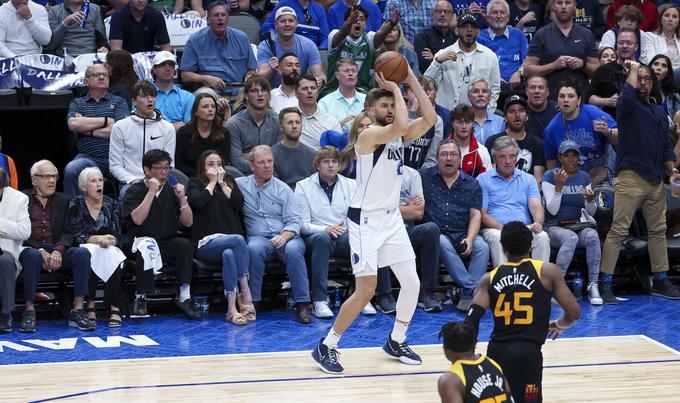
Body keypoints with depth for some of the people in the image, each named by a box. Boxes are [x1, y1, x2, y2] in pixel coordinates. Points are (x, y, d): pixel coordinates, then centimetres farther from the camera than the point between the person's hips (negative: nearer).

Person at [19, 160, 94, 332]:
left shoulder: (62, 200, 16)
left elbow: (67, 233, 8)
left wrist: (58, 251, -14)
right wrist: (40, 250, -17)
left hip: (57, 251, 4)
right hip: (30, 249, -3)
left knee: (82, 253, -25)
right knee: (33, 255, -38)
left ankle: (77, 311, -26)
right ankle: (29, 311, -30)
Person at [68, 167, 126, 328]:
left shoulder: (111, 204, 9)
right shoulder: (76, 205, 2)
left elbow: (117, 236, 4)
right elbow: (77, 236, -7)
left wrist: (109, 241, -19)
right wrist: (98, 239, -23)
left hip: (109, 250, 2)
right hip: (85, 252, -2)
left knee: (113, 260, -32)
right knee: (90, 259, -36)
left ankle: (115, 309, -32)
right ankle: (90, 307, -32)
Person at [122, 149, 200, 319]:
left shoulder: (170, 191, 11)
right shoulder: (135, 191, 0)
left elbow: (188, 222, 8)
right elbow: (137, 219, -18)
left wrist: (182, 199, -8)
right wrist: (151, 192, -17)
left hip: (166, 245, 4)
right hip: (139, 242, -4)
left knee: (185, 244, -26)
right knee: (147, 247, -37)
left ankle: (184, 296, -27)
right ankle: (140, 298, -26)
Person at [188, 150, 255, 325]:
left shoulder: (229, 181, 23)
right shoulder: (195, 183, 14)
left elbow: (239, 203, 5)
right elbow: (197, 201, -9)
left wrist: (222, 183, 5)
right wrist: (212, 183, 2)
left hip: (230, 241, 3)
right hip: (206, 243, -3)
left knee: (229, 254, -35)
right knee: (238, 240, -34)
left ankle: (232, 308, -40)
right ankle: (246, 295, -35)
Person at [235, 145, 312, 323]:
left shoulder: (283, 189, 11)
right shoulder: (240, 185, 13)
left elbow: (294, 221, 3)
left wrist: (284, 236, -17)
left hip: (285, 237, 0)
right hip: (258, 237, 0)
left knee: (293, 249, -34)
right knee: (254, 248, -36)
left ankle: (302, 304, -31)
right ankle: (253, 301, -28)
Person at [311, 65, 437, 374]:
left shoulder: (397, 136, 9)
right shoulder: (368, 134, -15)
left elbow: (429, 119, -2)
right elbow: (400, 126, -32)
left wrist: (412, 80, -6)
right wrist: (394, 88, -20)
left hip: (391, 217, 8)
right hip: (366, 219, -8)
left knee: (412, 283, 5)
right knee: (366, 290, -11)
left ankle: (396, 342, 23)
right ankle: (326, 347, 1)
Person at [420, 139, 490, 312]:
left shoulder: (472, 184, 15)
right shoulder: (424, 177, 11)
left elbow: (475, 215, 6)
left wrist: (470, 238, -10)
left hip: (463, 234, 2)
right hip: (436, 233, -2)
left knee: (482, 247, -28)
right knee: (443, 243, -36)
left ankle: (468, 296, -32)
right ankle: (473, 288, -35)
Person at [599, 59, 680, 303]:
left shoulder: (659, 112, 20)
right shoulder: (627, 107, 1)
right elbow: (627, 94, -23)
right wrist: (633, 69, -8)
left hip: (656, 180, 7)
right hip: (630, 177, -7)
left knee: (658, 230, 11)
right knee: (618, 231, -11)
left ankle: (660, 281, 20)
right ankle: (605, 283, -12)